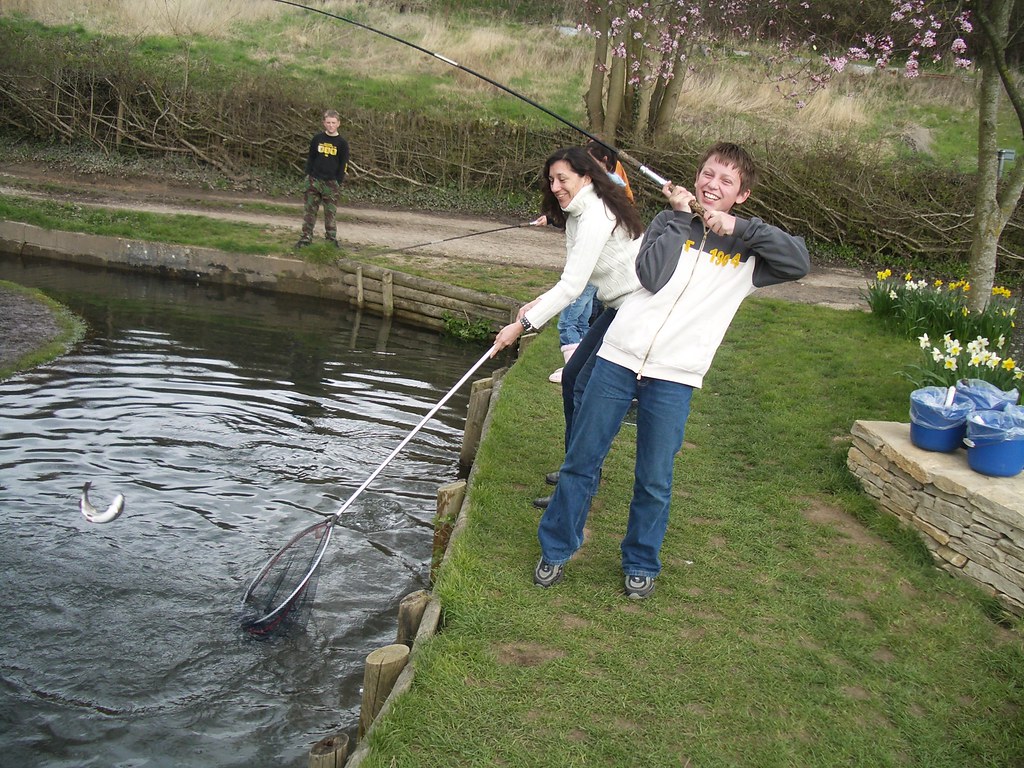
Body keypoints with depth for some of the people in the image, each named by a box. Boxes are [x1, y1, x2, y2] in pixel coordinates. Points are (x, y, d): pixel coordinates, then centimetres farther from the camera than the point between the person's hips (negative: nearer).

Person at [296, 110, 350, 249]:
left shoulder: (342, 143, -1)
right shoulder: (317, 139, 5)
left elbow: (343, 164, 0)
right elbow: (310, 158, 11)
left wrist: (338, 183, -6)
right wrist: (308, 175, 3)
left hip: (331, 183, -2)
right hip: (314, 180, 2)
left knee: (330, 212, 1)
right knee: (309, 210, 4)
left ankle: (332, 239, 8)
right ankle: (306, 237, 10)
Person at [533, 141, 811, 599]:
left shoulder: (746, 251, 8)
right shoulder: (670, 223, 10)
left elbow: (800, 262, -10)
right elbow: (652, 277, -7)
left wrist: (739, 228, -12)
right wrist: (679, 217, -5)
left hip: (674, 377, -1)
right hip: (618, 356, 1)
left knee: (654, 479, 6)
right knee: (582, 460, 6)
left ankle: (641, 563, 27)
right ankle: (555, 549, 23)